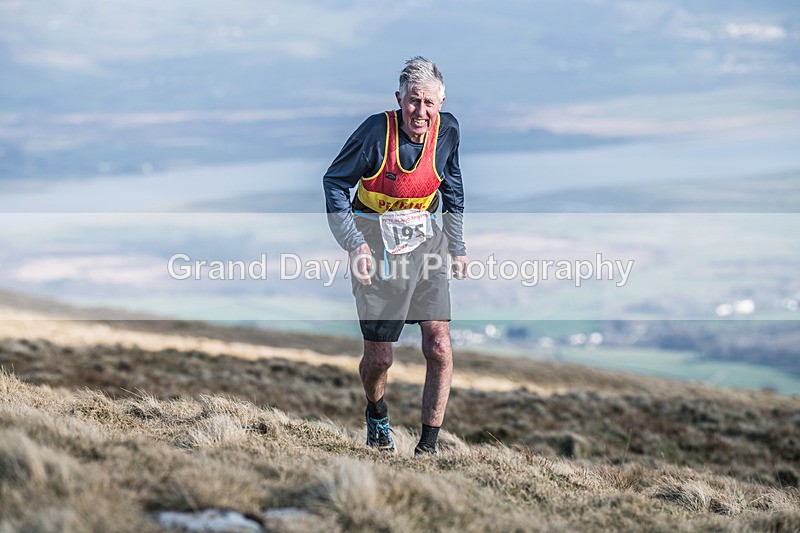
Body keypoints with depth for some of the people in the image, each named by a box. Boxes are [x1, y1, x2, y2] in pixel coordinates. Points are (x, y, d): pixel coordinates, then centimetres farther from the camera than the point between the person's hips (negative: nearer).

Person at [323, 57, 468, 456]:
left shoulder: (447, 130, -6)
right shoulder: (376, 131, -19)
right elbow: (334, 182, -8)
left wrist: (457, 248, 15)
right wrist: (354, 244, -16)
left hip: (425, 243, 3)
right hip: (376, 247, -3)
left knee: (439, 346, -9)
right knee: (379, 357, 1)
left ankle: (429, 446, 2)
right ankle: (377, 416, 35)